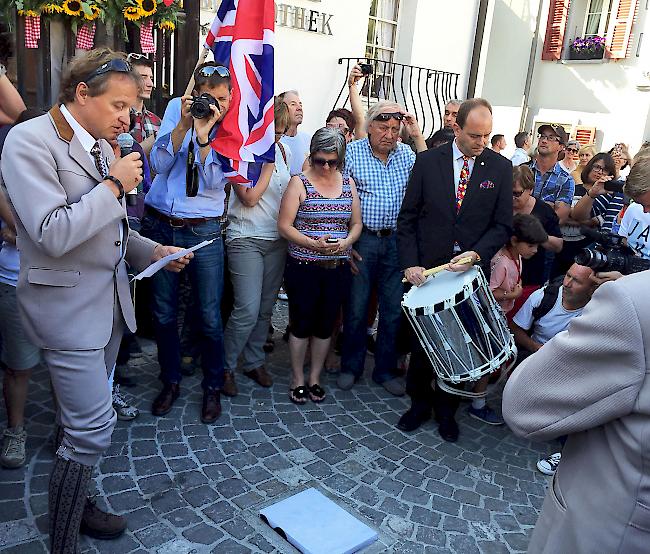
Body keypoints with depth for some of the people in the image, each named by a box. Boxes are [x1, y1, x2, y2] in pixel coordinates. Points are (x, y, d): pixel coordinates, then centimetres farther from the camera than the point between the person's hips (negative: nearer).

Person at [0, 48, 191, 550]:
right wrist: (115, 184, -17)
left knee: (84, 418, 18)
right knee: (93, 425, -6)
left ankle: (76, 505, 37)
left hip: (109, 299, 8)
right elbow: (53, 234, -24)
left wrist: (154, 251, 4)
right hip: (68, 304, -8)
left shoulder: (100, 146, 10)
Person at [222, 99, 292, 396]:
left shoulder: (284, 150, 10)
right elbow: (250, 197, -16)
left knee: (265, 308, 10)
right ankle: (225, 366, 9)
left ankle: (254, 362, 26)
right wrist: (269, 162, -11)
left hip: (277, 239, 6)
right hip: (246, 240, -6)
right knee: (248, 310, -11)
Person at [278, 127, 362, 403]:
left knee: (325, 325, 12)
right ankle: (298, 379, 23)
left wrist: (346, 242, -9)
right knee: (301, 324, 6)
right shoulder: (299, 183, -4)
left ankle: (315, 378, 28)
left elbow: (356, 223, 12)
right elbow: (284, 225, -8)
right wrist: (313, 244, -20)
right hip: (303, 267, -3)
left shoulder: (348, 183, 8)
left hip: (338, 268, 4)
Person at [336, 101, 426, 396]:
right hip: (362, 239, -3)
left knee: (394, 309, 9)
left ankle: (385, 369, 25)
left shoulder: (405, 153, 8)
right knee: (356, 307, 6)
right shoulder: (352, 152, -2)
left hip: (396, 241, 3)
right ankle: (351, 367, 25)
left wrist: (417, 136, -7)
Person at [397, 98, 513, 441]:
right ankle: (419, 403, 30)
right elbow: (408, 217, 0)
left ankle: (446, 409, 29)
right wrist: (410, 263, -10)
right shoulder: (427, 161, -2)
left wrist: (476, 254, -17)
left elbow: (502, 225, 0)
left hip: (471, 271, 1)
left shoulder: (501, 168, 0)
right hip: (427, 269, 0)